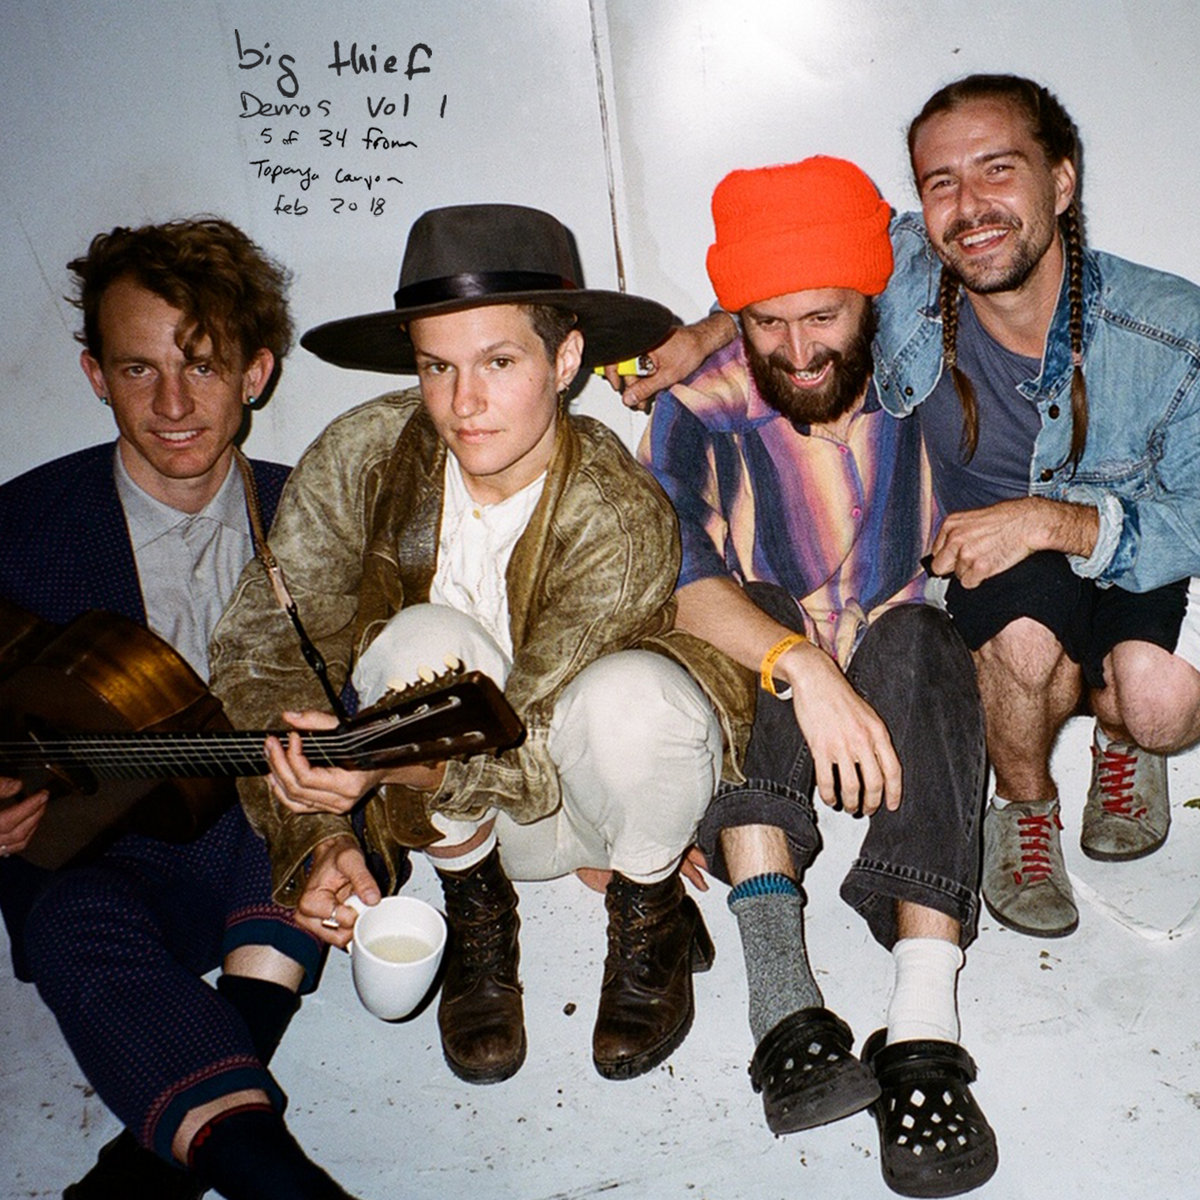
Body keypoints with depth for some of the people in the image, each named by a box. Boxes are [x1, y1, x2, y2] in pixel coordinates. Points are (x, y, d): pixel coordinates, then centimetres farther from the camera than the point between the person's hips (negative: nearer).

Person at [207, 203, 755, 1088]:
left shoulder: (622, 516, -25)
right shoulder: (362, 458, -18)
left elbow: (533, 741, -27)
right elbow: (260, 651, -13)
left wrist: (399, 766, -47)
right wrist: (313, 838, -24)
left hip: (579, 781, -1)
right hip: (458, 817, 1)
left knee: (631, 696, -36)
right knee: (430, 643, -32)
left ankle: (650, 914, 0)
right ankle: (475, 910, -3)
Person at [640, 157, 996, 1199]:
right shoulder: (699, 413, -7)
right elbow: (679, 579, -24)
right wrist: (804, 666, -39)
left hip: (909, 688, 0)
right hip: (758, 722, 0)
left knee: (911, 639, -31)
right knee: (758, 624, -30)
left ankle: (923, 1028, -44)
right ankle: (783, 997, -42)